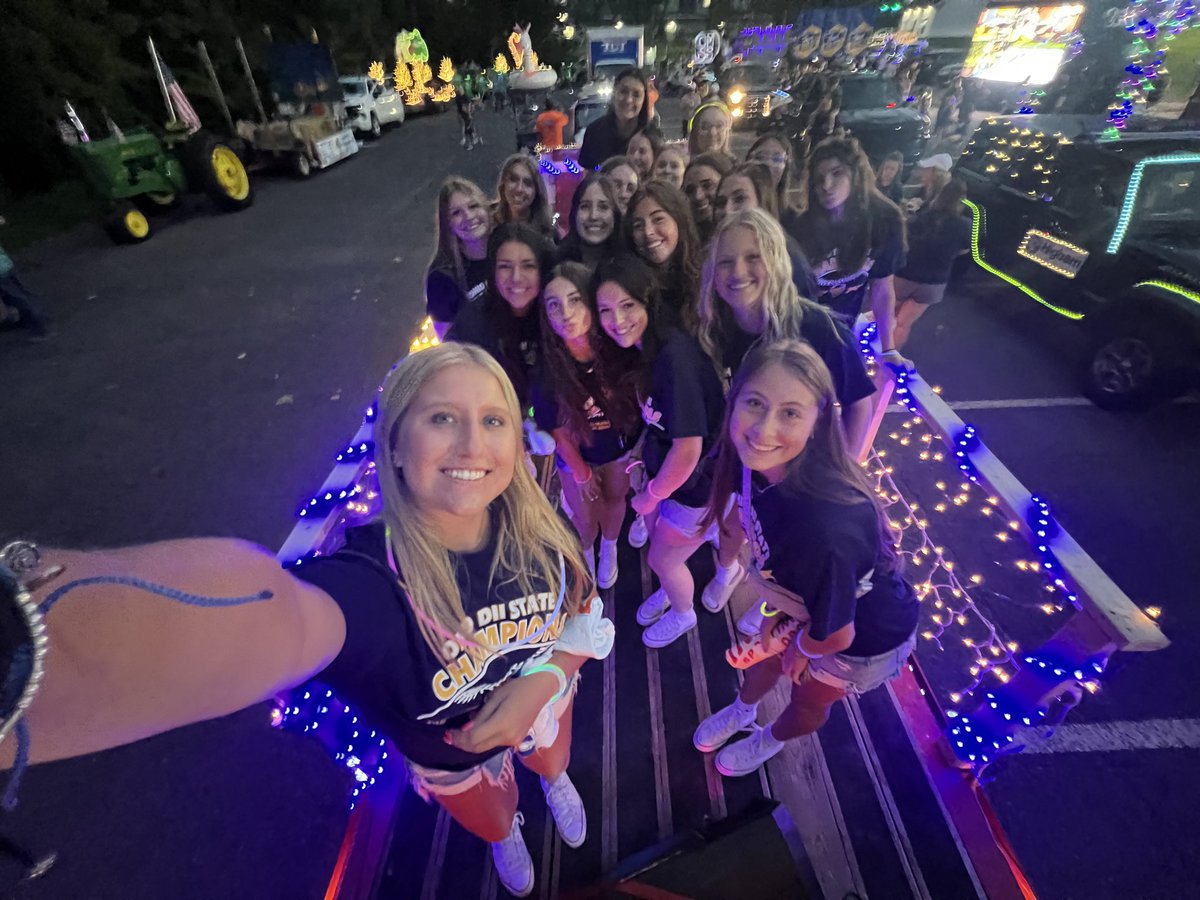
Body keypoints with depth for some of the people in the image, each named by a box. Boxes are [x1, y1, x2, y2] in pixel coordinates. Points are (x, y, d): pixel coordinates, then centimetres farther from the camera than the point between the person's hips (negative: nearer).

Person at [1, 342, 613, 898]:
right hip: (449, 757, -2)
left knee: (552, 763, 40)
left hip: (541, 703, 3)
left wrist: (544, 681, -31)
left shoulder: (539, 530, -31)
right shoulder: (372, 574, -44)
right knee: (491, 821, 35)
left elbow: (587, 615, -13)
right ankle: (506, 833, 74)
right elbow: (274, 609, -68)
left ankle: (554, 780, 79)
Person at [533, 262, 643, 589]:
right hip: (576, 454, -1)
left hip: (620, 445, 2)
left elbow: (637, 396, -9)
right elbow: (557, 429, -17)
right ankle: (586, 554, 55)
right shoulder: (546, 367, -31)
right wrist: (581, 472, -5)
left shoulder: (620, 350, -29)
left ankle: (609, 550, 58)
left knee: (614, 500, 25)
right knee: (585, 518, 17)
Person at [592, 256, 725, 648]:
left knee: (662, 558, 13)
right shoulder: (646, 348, -5)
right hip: (664, 469, 7)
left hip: (697, 484, -7)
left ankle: (683, 614, 47)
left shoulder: (675, 356, -32)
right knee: (656, 535, 25)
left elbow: (688, 449, -29)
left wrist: (651, 494, -14)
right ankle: (668, 590, 58)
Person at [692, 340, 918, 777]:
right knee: (767, 658, 30)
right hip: (809, 601, 5)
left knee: (807, 700, 26)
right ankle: (742, 711, 65)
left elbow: (835, 635, -28)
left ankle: (769, 741, 62)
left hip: (865, 638, -4)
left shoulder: (822, 527, -47)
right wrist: (778, 612, 2)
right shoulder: (756, 461, -27)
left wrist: (801, 650, -7)